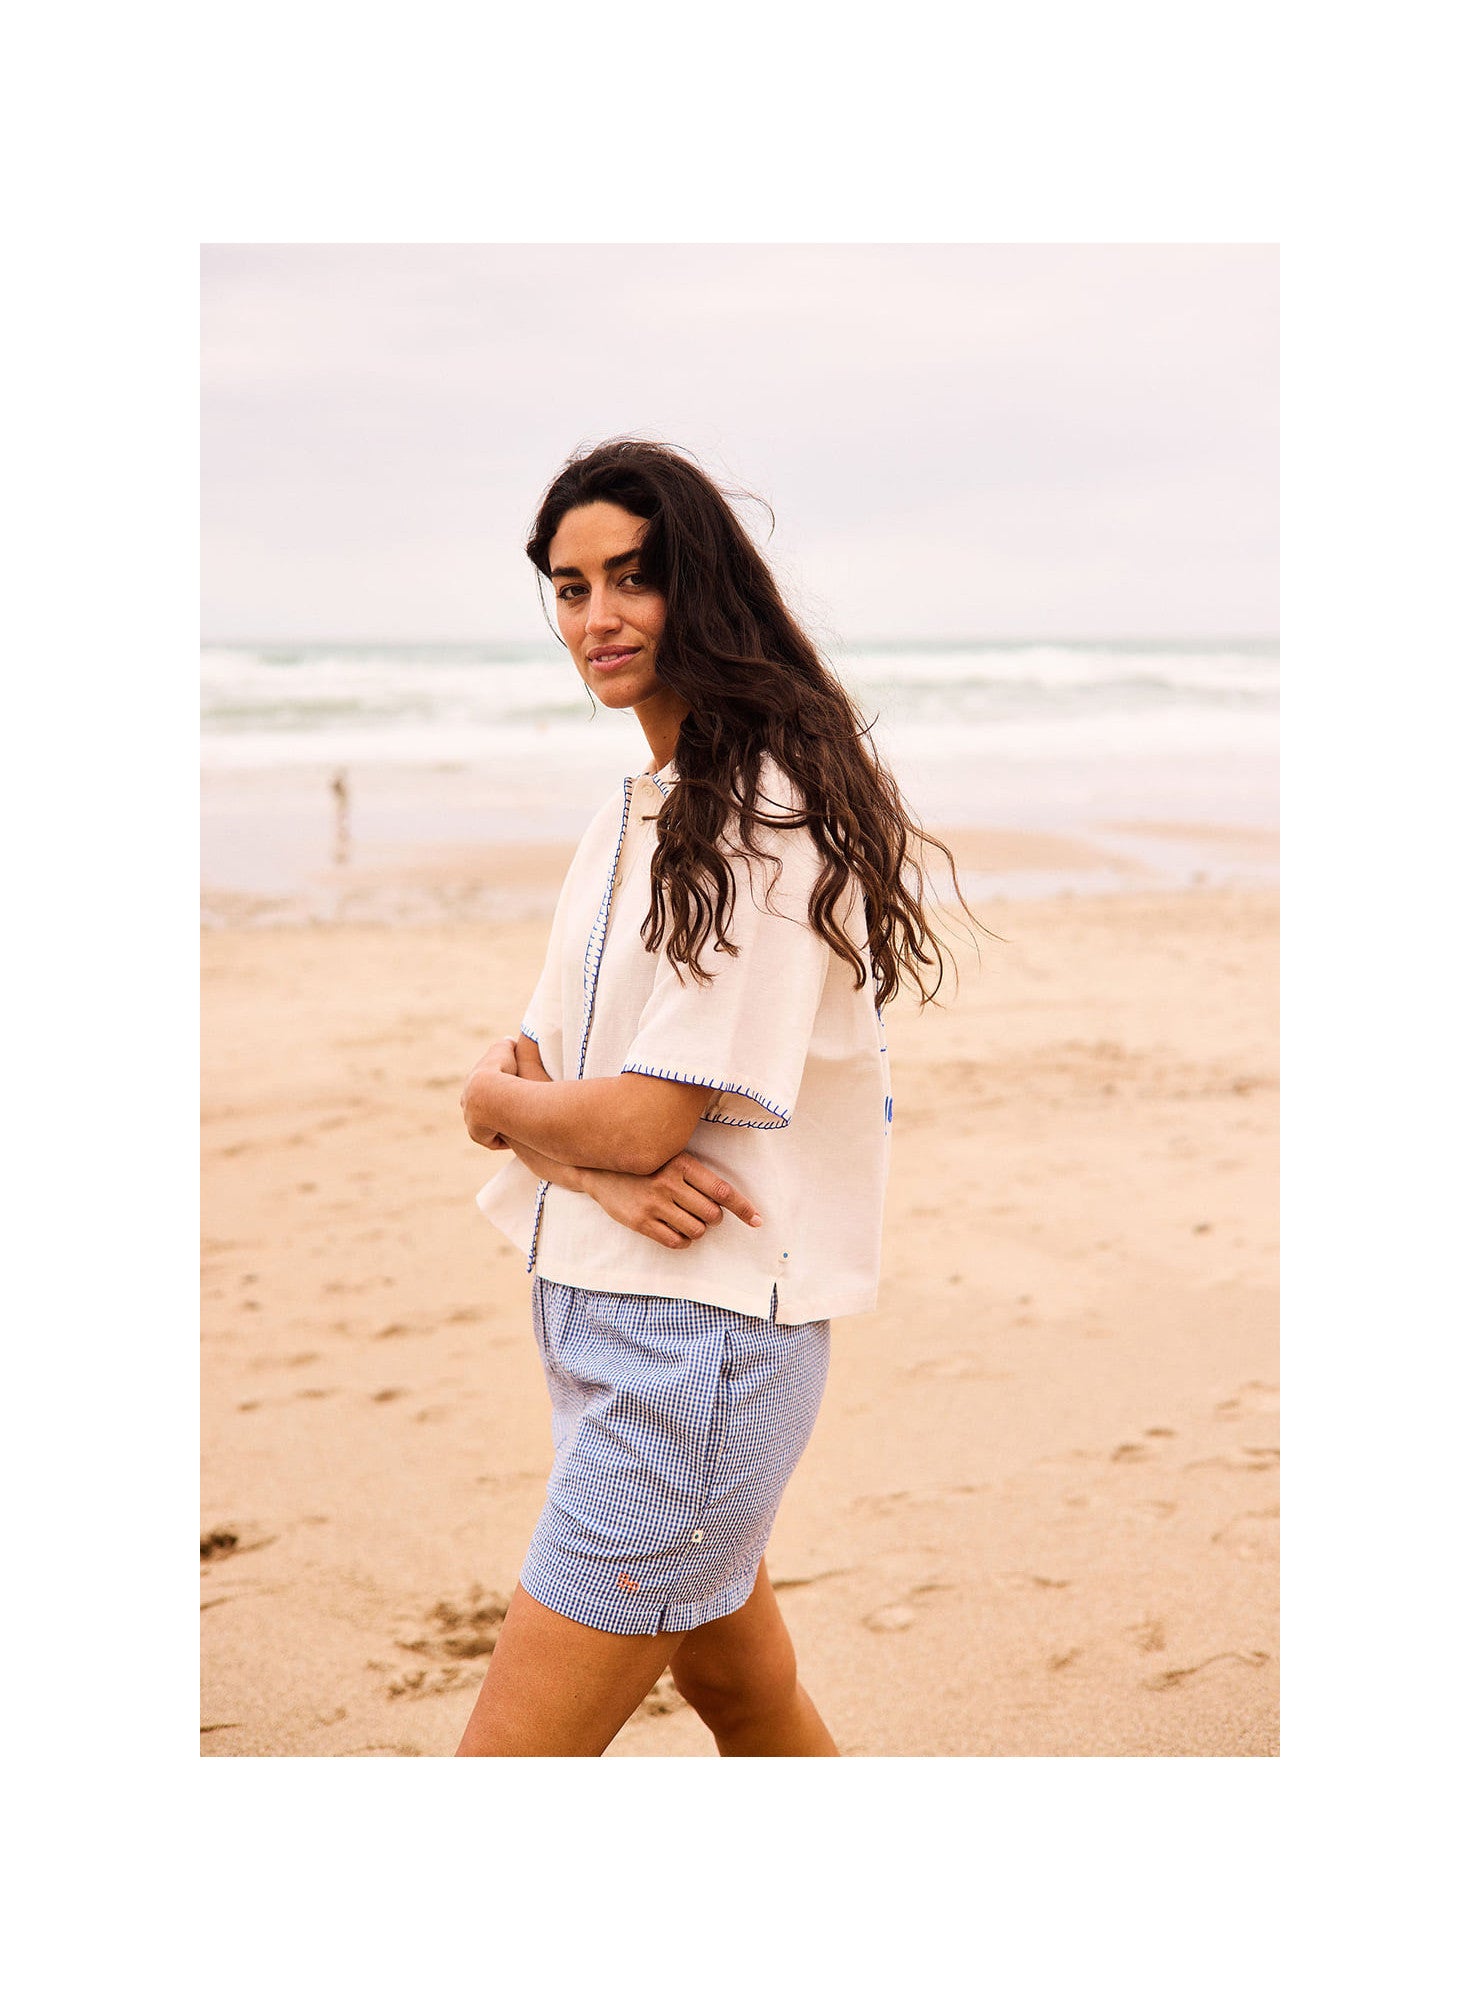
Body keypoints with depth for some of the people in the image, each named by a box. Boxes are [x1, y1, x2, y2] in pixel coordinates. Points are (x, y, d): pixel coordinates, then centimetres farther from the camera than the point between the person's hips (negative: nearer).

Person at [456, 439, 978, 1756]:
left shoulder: (770, 814, -16)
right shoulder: (637, 811, 14)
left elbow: (649, 1117, -21)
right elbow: (524, 1074, 9)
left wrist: (501, 1099, -1)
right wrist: (591, 1154, -14)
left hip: (700, 1335, -9)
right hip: (597, 1304, 9)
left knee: (508, 1753, -6)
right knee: (745, 1696, 23)